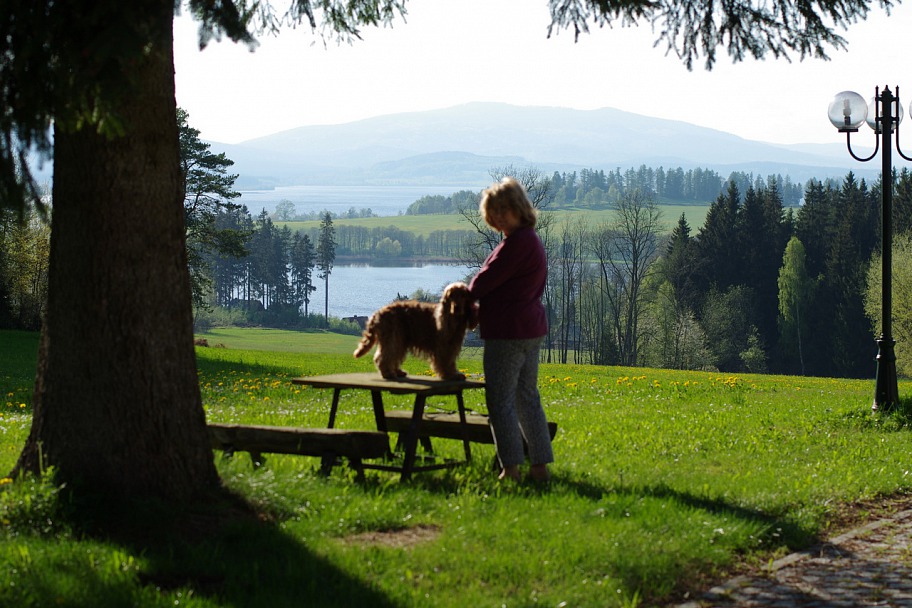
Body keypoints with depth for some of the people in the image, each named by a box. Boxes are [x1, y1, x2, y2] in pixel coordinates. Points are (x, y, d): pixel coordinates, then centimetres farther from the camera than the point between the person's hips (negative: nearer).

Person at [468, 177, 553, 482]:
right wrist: (481, 310, 9)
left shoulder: (518, 242, -18)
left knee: (500, 399, -5)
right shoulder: (531, 240, 15)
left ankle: (511, 468, -5)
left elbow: (488, 278, -16)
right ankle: (540, 465, 17)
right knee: (527, 397, 14)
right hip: (531, 328, 10)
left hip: (508, 331, -10)